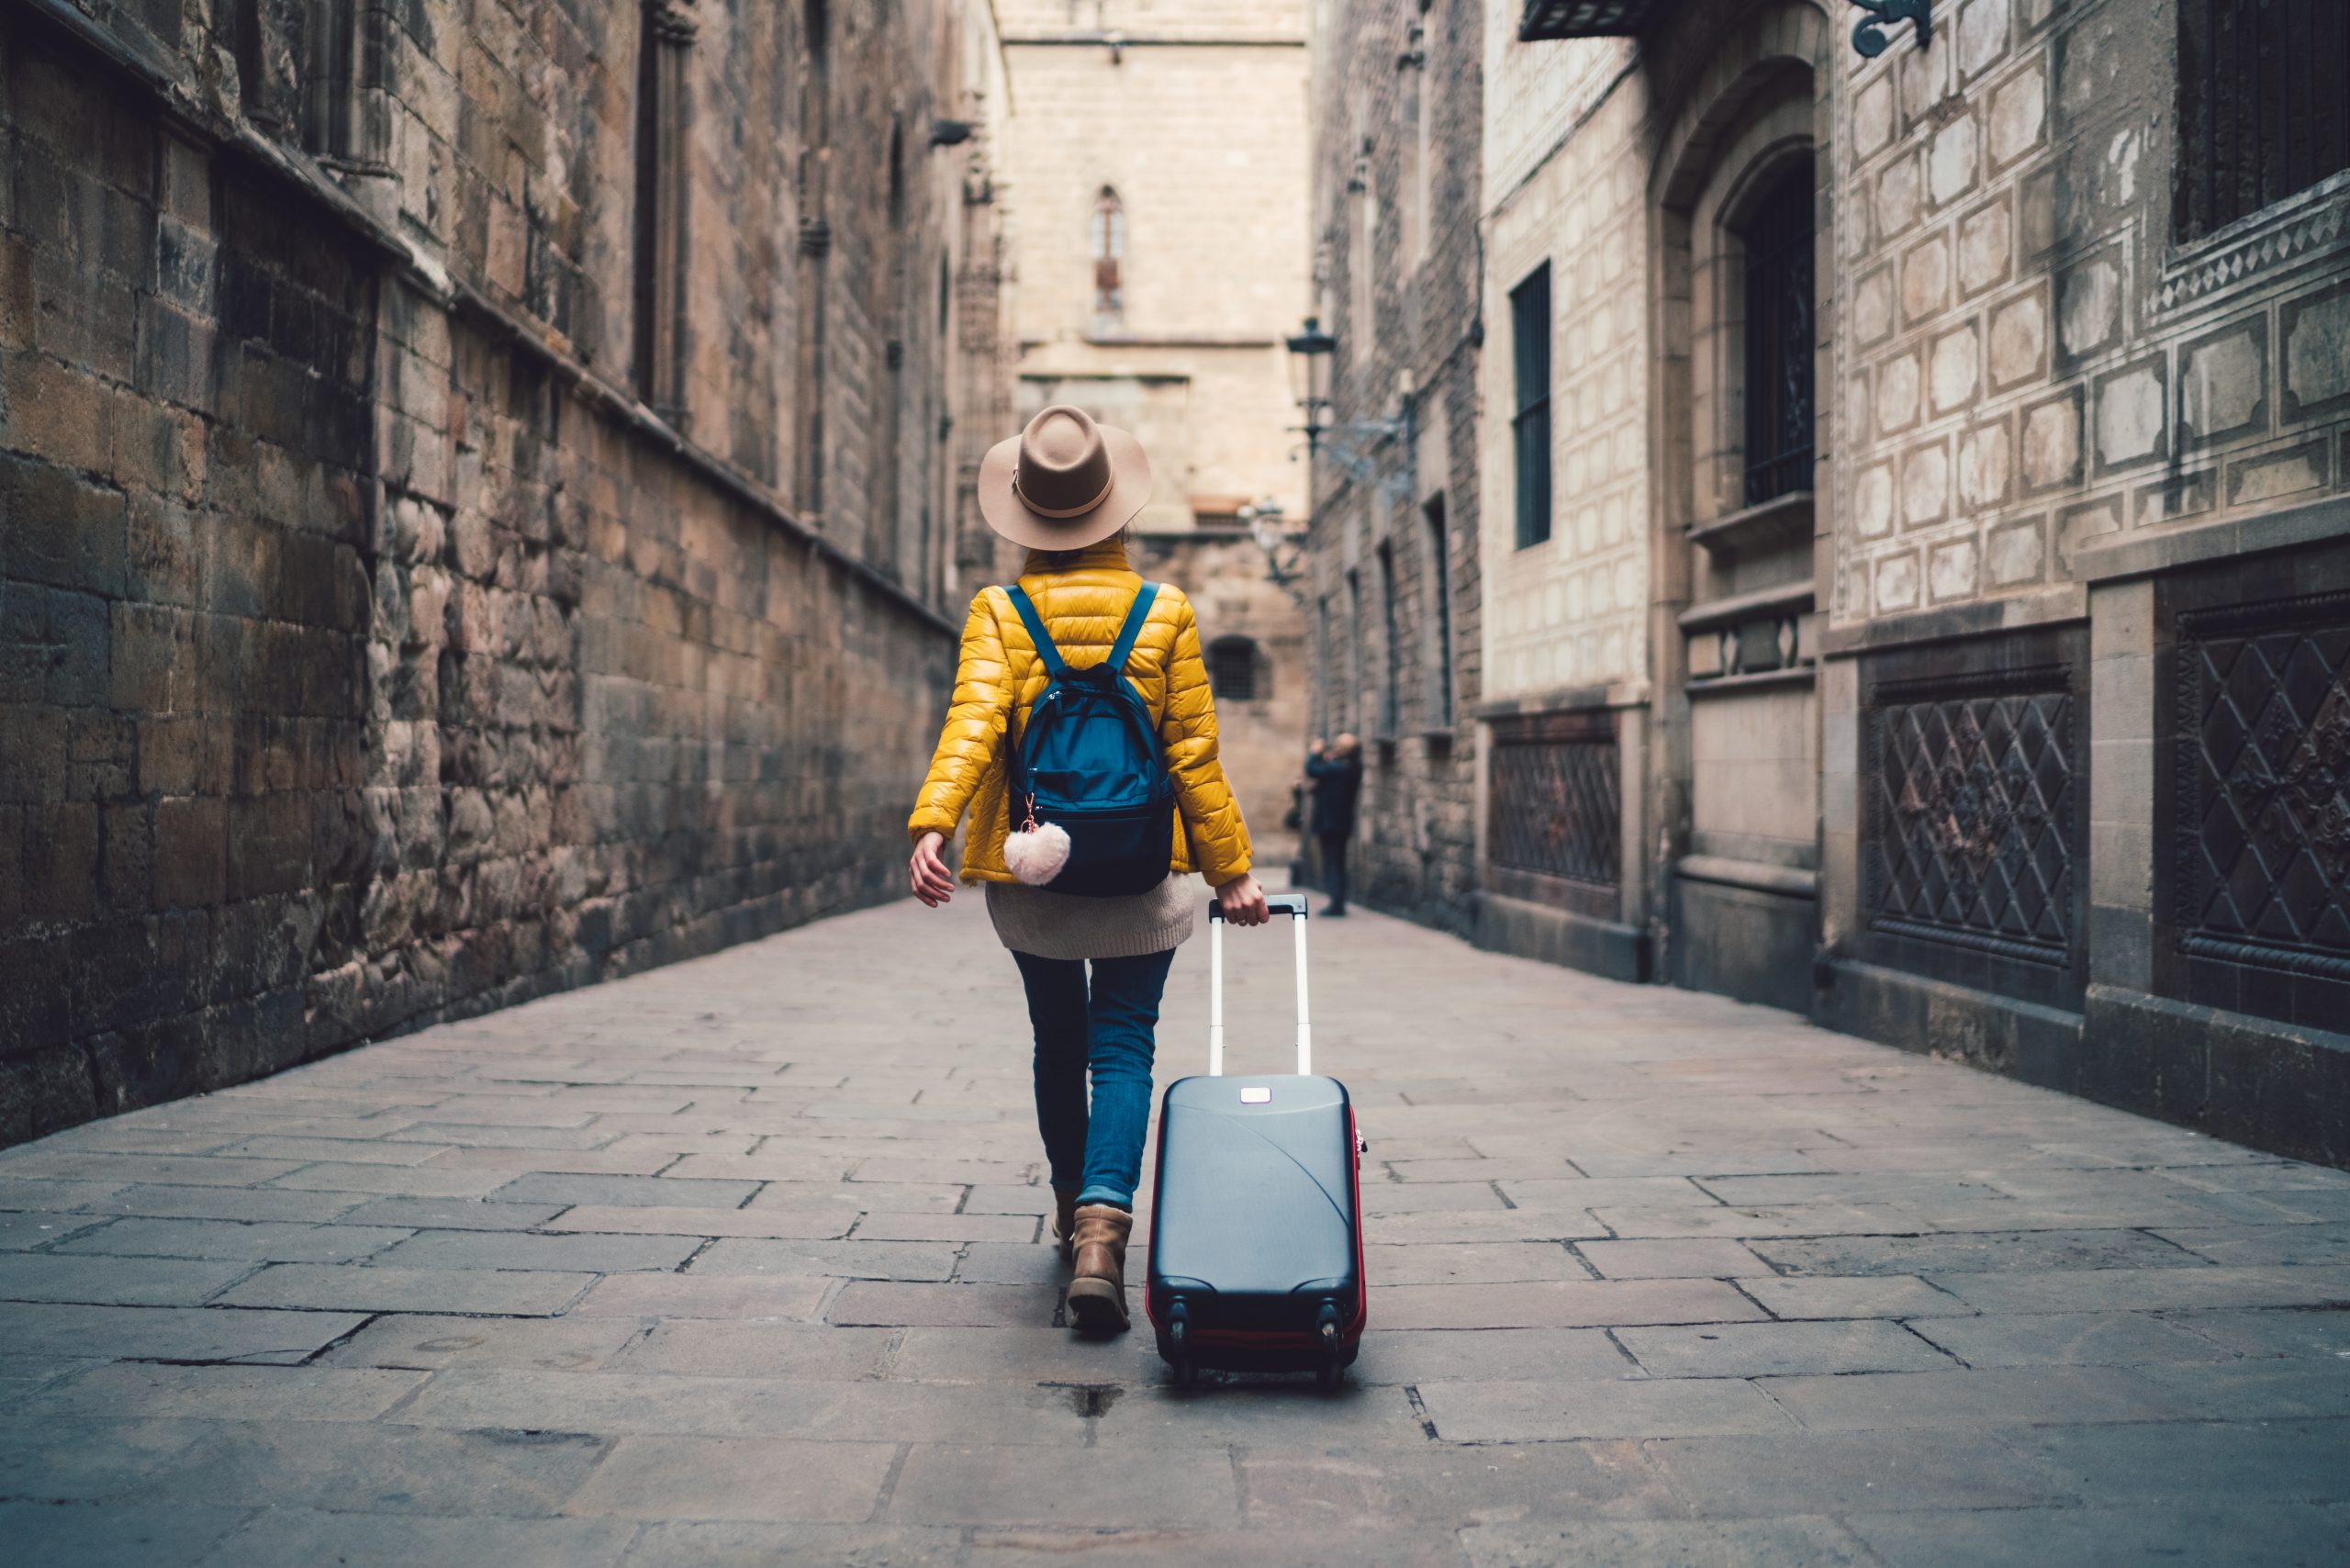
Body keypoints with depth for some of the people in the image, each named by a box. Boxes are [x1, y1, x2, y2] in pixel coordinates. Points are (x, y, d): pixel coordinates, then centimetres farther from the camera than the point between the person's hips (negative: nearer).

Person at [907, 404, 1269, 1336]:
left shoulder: (998, 614, -3)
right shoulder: (1167, 614, -3)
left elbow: (973, 722, -20)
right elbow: (1195, 756, -3)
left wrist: (932, 825, -30)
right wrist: (1230, 871, 3)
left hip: (1029, 875, 2)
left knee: (1057, 1042, 19)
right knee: (1122, 1047, 3)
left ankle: (1073, 1209, 36)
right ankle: (1103, 1229, -17)